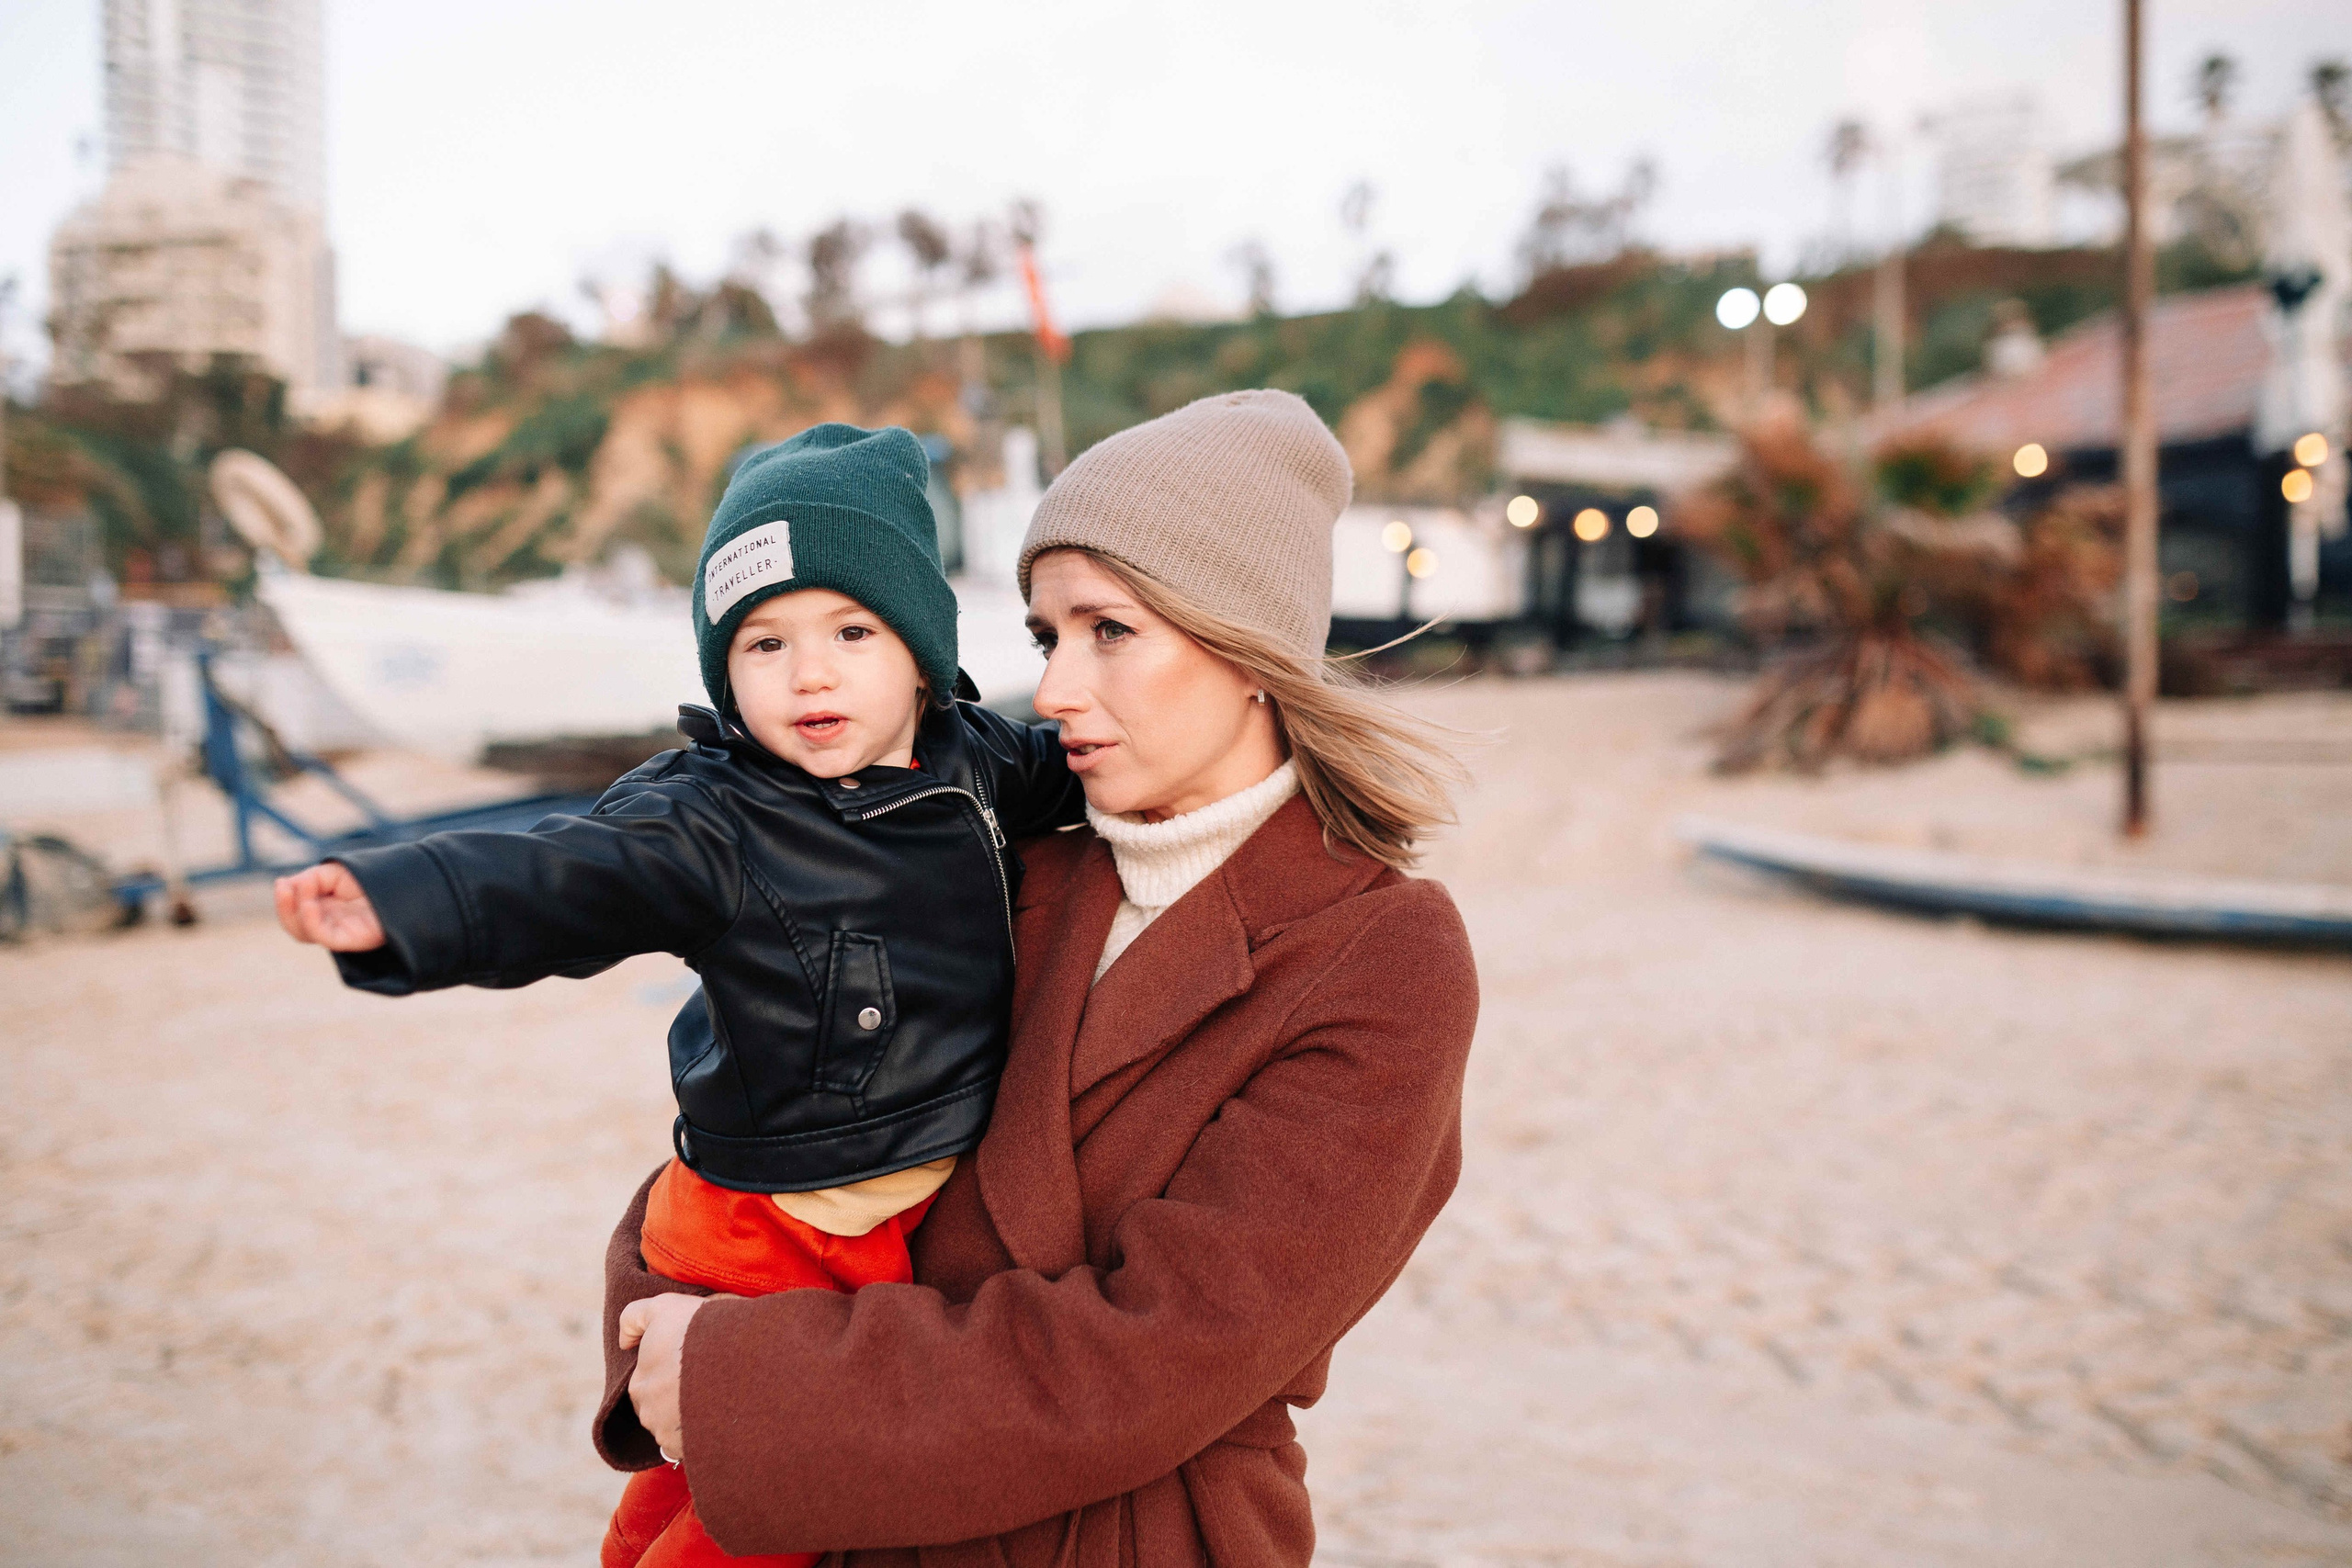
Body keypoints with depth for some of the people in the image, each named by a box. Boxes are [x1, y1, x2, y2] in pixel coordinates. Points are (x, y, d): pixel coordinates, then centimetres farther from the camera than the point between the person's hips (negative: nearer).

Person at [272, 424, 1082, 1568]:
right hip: (776, 1242, -5)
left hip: (941, 1207, 6)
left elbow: (1068, 772, 23)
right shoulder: (713, 821, -16)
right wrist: (393, 902, -45)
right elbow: (560, 882, -30)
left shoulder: (980, 764, 1)